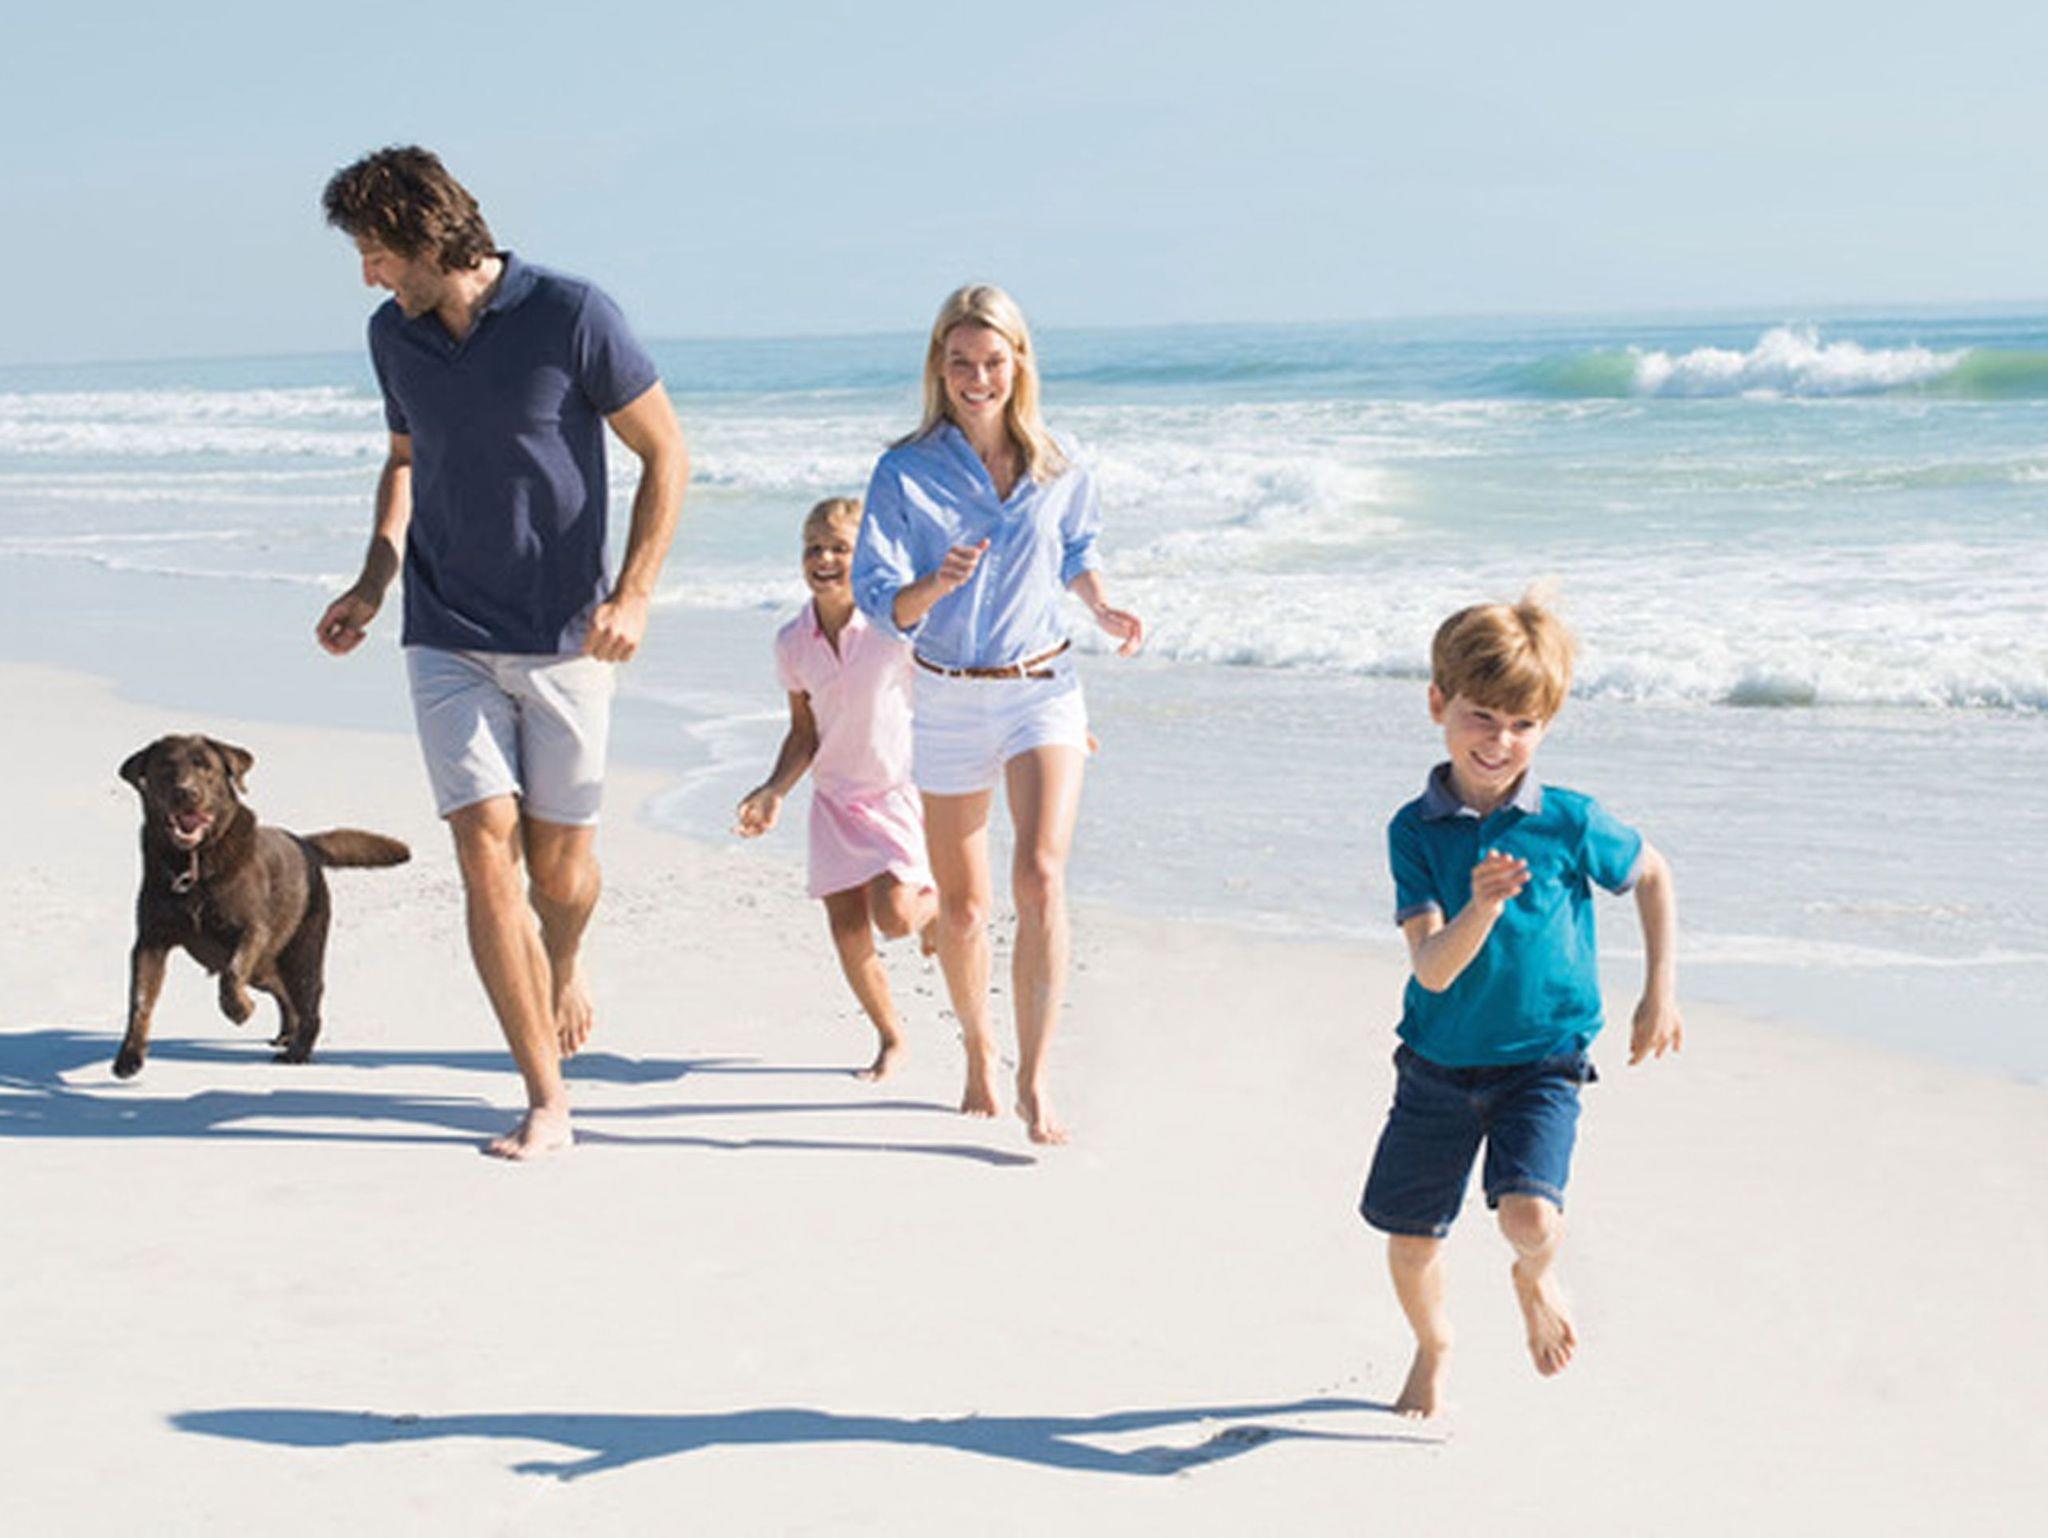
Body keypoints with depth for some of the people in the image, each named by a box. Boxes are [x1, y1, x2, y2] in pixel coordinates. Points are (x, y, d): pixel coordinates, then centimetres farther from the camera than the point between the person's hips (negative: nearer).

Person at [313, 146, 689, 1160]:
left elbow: (666, 452, -4)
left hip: (563, 636, -3)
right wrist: (374, 579, 7)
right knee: (486, 850, -9)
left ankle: (564, 966, 44)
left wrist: (633, 596, -12)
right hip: (447, 638, 3)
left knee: (560, 855, 6)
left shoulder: (570, 316, -11)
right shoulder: (393, 336, 4)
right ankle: (546, 1104, -4)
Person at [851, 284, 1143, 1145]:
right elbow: (879, 603, -11)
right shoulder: (905, 474, -7)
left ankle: (1033, 1080, -13)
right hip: (950, 701, 0)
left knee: (1040, 877, -18)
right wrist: (936, 584, -31)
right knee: (961, 905, 10)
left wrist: (1103, 608, 3)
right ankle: (978, 1053, 34)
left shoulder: (1057, 470, 1)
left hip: (1043, 691, 0)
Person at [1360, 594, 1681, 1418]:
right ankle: (1432, 1349, 42)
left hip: (1541, 1060, -2)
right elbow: (1433, 970, -18)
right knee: (1408, 1240, 9)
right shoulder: (1416, 830, -10)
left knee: (1530, 1216, -23)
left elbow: (1653, 876, 9)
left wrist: (1660, 992, 6)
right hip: (1438, 1063, 2)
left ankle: (1535, 1280, 15)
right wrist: (1481, 907, -37)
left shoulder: (1571, 823, -11)